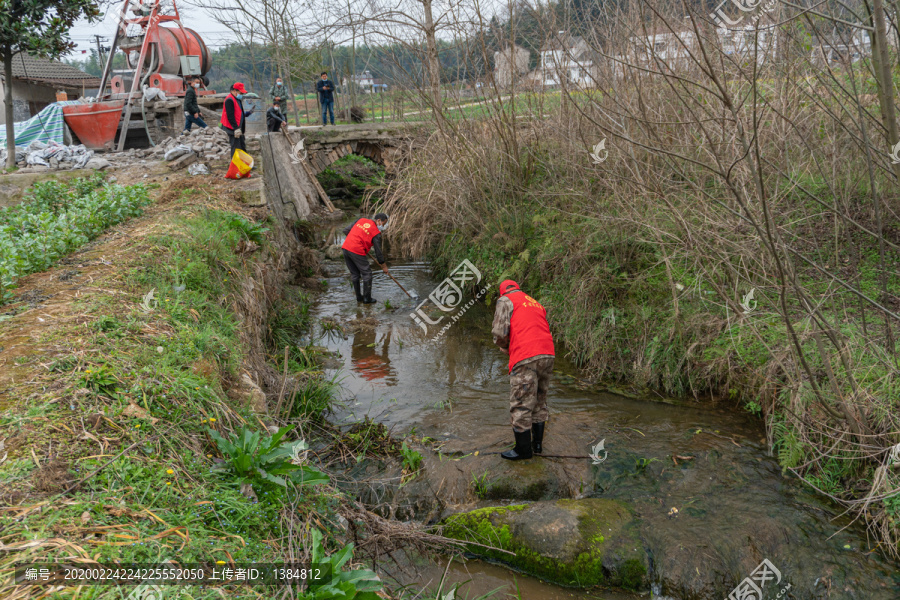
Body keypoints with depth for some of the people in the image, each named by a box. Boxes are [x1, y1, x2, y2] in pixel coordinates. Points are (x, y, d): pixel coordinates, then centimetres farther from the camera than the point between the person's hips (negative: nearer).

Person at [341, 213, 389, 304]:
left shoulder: (361, 220, 14)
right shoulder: (376, 233, -2)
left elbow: (346, 230, 15)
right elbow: (378, 251, 2)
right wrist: (383, 265, 14)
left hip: (345, 248, 7)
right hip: (357, 251, -7)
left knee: (354, 273, 18)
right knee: (366, 273, 7)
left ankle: (359, 297, 28)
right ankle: (367, 299, 12)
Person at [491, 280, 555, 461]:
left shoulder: (505, 301, 7)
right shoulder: (536, 303, 27)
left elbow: (499, 332, -6)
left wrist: (505, 346, 15)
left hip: (525, 358, -7)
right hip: (548, 355, 7)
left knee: (521, 406, 2)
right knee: (539, 402, 19)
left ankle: (524, 449, 10)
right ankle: (537, 443, 27)